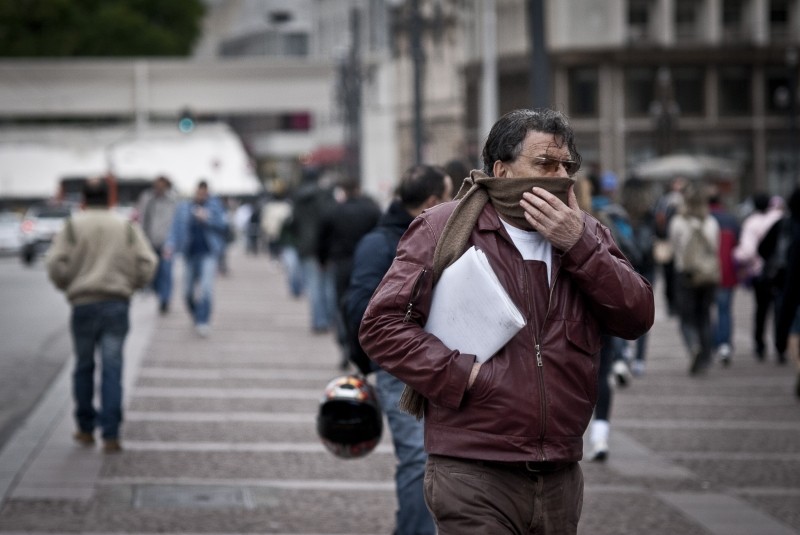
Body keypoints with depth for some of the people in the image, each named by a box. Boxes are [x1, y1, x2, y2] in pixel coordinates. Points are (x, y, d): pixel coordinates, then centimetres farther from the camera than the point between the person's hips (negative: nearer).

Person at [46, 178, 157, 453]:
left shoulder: (72, 227, 1)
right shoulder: (127, 227, 5)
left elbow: (56, 265, -7)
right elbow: (147, 263, -1)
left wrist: (67, 286, 12)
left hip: (83, 304, 0)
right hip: (117, 304, 0)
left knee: (84, 367, 13)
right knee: (112, 369, -1)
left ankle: (86, 430, 20)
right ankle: (110, 435, -8)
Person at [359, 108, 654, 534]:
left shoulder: (584, 235, 14)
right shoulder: (444, 227, 0)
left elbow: (637, 318, 1)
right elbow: (381, 324, -5)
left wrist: (578, 247, -9)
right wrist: (461, 374, -14)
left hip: (561, 480, 5)